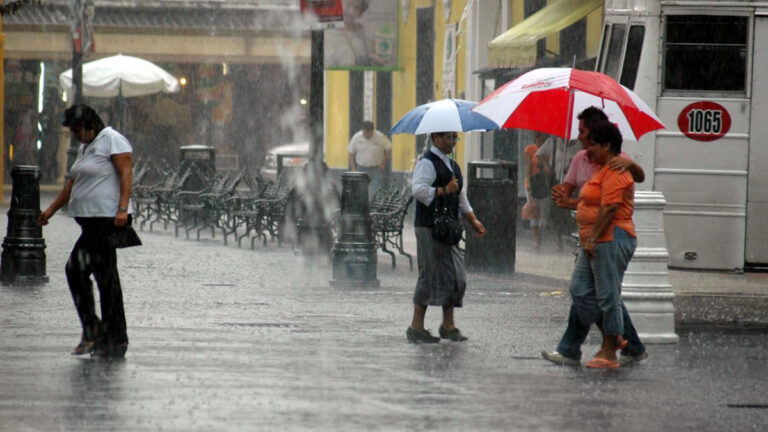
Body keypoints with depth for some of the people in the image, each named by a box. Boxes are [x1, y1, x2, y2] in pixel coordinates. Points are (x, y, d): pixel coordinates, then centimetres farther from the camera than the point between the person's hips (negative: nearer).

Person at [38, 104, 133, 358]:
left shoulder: (112, 140, -5)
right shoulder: (85, 147, 23)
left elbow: (126, 174, -14)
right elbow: (73, 183, 28)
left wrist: (122, 208, -23)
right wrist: (51, 210, 27)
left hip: (108, 218, -9)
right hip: (92, 221, 9)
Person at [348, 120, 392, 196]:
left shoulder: (380, 137, -11)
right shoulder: (357, 137, -4)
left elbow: (389, 149, 1)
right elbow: (351, 153, 4)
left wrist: (383, 163, -5)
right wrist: (353, 168, -2)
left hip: (376, 168, -2)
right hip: (361, 168, 2)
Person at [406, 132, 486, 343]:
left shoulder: (453, 166, 19)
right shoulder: (427, 163, -9)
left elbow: (461, 198, 26)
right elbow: (418, 189, -24)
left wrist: (473, 220, 18)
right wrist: (444, 191, -20)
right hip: (429, 228, -9)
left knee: (455, 276, 6)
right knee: (431, 275, -8)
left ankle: (448, 325, 13)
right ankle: (416, 327, -3)